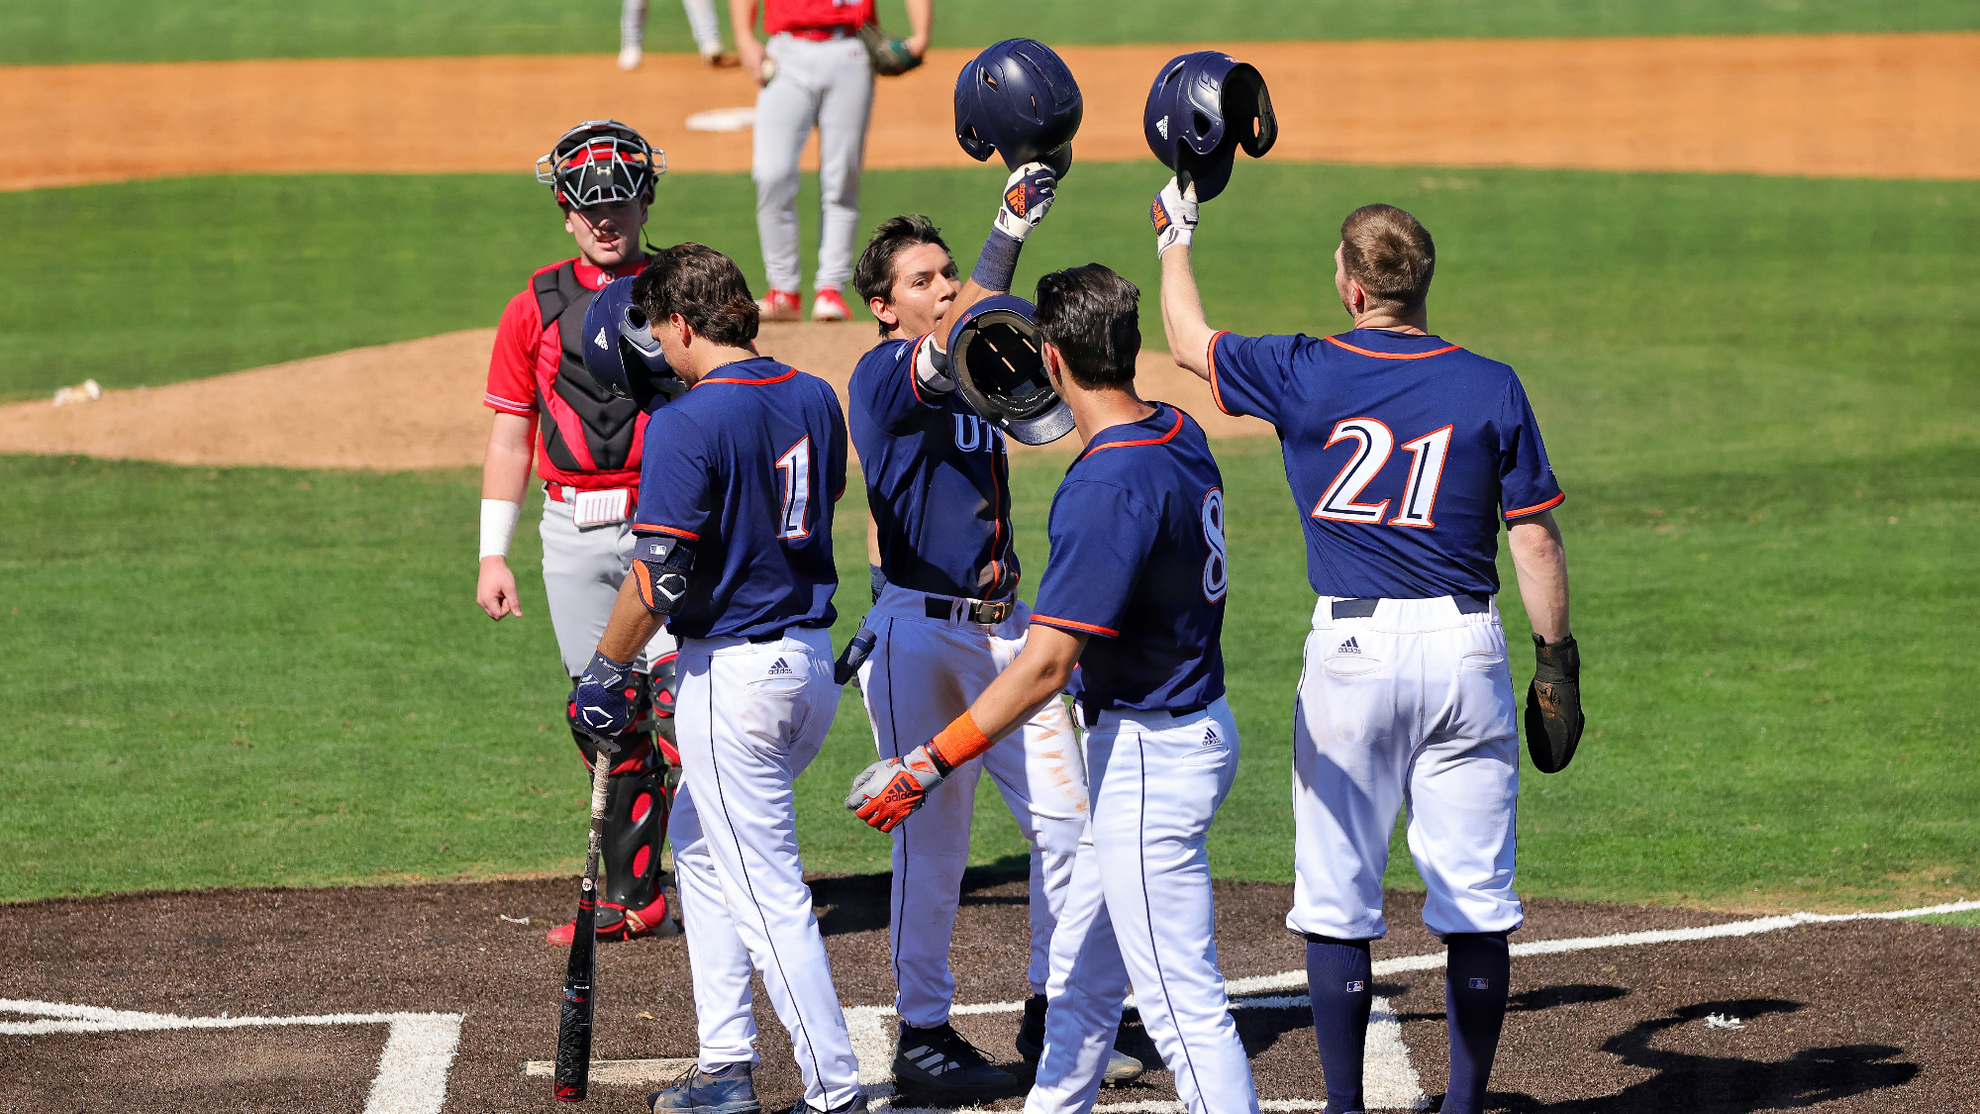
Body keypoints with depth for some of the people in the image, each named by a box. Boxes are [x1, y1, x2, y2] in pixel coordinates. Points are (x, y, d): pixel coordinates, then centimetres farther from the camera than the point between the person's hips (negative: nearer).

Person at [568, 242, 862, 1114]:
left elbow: (660, 574, -19)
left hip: (734, 673, -9)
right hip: (813, 660, 9)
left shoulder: (688, 424, -17)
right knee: (701, 844, 23)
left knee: (769, 892, -4)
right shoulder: (815, 400, 6)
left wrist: (606, 671, -9)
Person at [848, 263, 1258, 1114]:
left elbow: (1044, 668, -26)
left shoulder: (1107, 485, -25)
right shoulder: (1180, 435, 1)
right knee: (1082, 976, 21)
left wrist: (929, 765, -24)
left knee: (1182, 1000, -8)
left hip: (1150, 755, -10)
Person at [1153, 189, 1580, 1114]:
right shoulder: (1491, 387, -1)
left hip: (1352, 648, -1)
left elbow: (1188, 339, 13)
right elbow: (1534, 535, 1)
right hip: (1468, 652, 2)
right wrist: (1556, 656, 10)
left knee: (1337, 899, 6)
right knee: (1475, 898, 6)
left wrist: (1174, 237, 29)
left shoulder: (1304, 377, -4)